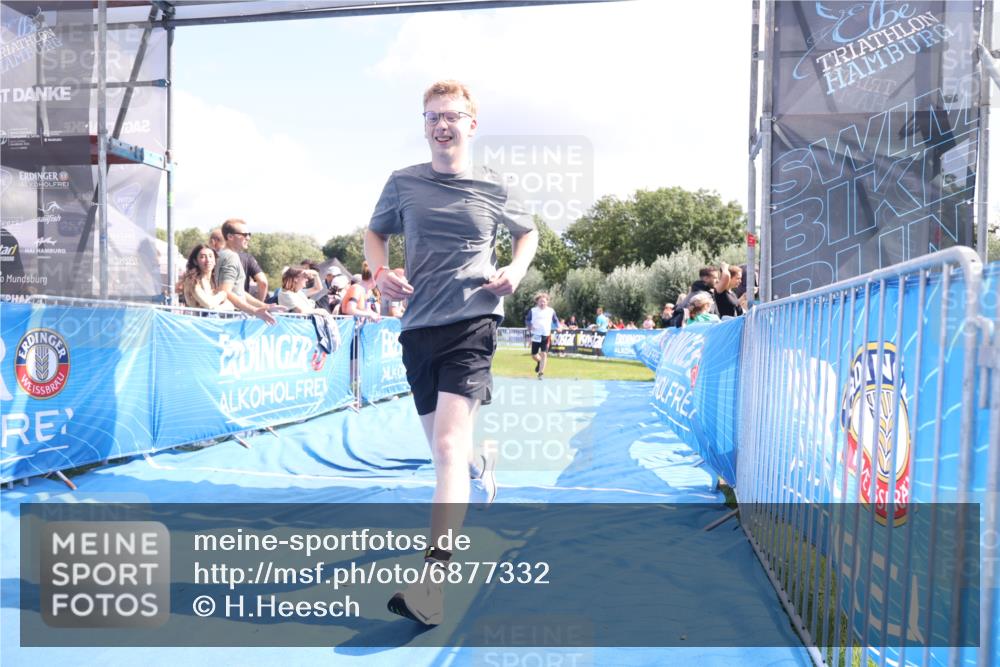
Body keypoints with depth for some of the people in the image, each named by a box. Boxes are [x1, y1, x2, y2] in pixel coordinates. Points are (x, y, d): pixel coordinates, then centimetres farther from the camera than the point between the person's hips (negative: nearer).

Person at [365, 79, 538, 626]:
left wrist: (517, 268, -1)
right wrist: (380, 271, 0)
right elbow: (376, 232, 21)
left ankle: (431, 579, -18)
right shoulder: (403, 183, 7)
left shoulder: (493, 188, 4)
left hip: (472, 322, -3)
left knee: (447, 447, -17)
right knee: (443, 450, 15)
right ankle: (478, 465, 53)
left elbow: (528, 232, 20)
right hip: (417, 327, 4)